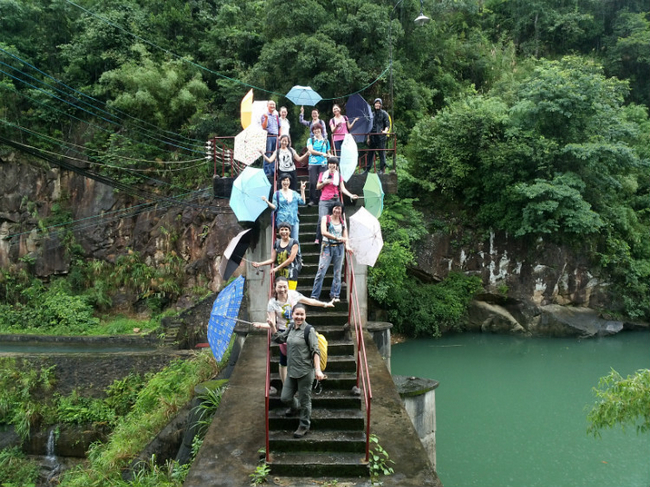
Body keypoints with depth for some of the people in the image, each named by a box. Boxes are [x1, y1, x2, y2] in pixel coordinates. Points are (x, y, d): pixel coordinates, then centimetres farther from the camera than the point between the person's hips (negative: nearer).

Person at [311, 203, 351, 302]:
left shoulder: (342, 220, 15)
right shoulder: (325, 218, 5)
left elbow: (345, 234, 11)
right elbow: (324, 232, -9)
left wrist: (346, 245, -7)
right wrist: (337, 238, -16)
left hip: (339, 248, 4)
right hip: (327, 247, -3)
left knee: (337, 272, 4)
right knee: (321, 271, -10)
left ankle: (335, 295, 12)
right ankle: (314, 296, -6)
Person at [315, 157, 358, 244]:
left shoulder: (339, 176, 12)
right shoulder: (323, 174, 11)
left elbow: (342, 188, 5)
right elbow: (317, 187, 11)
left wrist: (350, 195, -11)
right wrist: (324, 182, -7)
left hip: (336, 200, 2)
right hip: (324, 201, -2)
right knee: (322, 219, -16)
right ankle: (317, 239, -9)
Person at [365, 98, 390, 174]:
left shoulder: (384, 113, 3)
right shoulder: (372, 114, 18)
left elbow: (387, 124, -2)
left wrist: (385, 130, -23)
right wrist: (368, 138, 16)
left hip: (381, 136, -5)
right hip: (373, 137, 5)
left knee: (382, 153, -4)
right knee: (371, 153, 7)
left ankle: (382, 169, 1)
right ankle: (367, 169, 11)